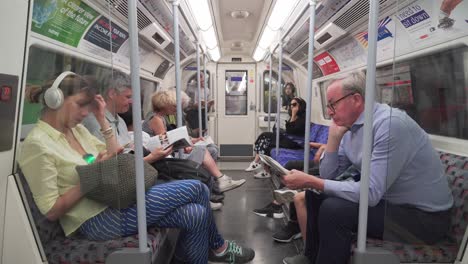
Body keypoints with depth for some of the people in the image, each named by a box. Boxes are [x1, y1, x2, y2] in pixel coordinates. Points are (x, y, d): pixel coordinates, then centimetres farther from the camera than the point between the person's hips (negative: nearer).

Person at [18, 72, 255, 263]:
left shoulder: (76, 129, 12)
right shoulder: (37, 144, -13)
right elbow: (51, 211, -14)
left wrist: (103, 121, 6)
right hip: (97, 219, -8)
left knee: (195, 215, -11)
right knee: (196, 189, -13)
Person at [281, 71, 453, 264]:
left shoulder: (390, 124, -26)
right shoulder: (351, 127, 0)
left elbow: (371, 193, -30)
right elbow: (328, 176, 1)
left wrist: (309, 181, -27)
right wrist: (334, 136, -12)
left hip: (423, 215, -8)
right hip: (386, 199, 8)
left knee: (333, 209, -25)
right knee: (315, 195, 5)